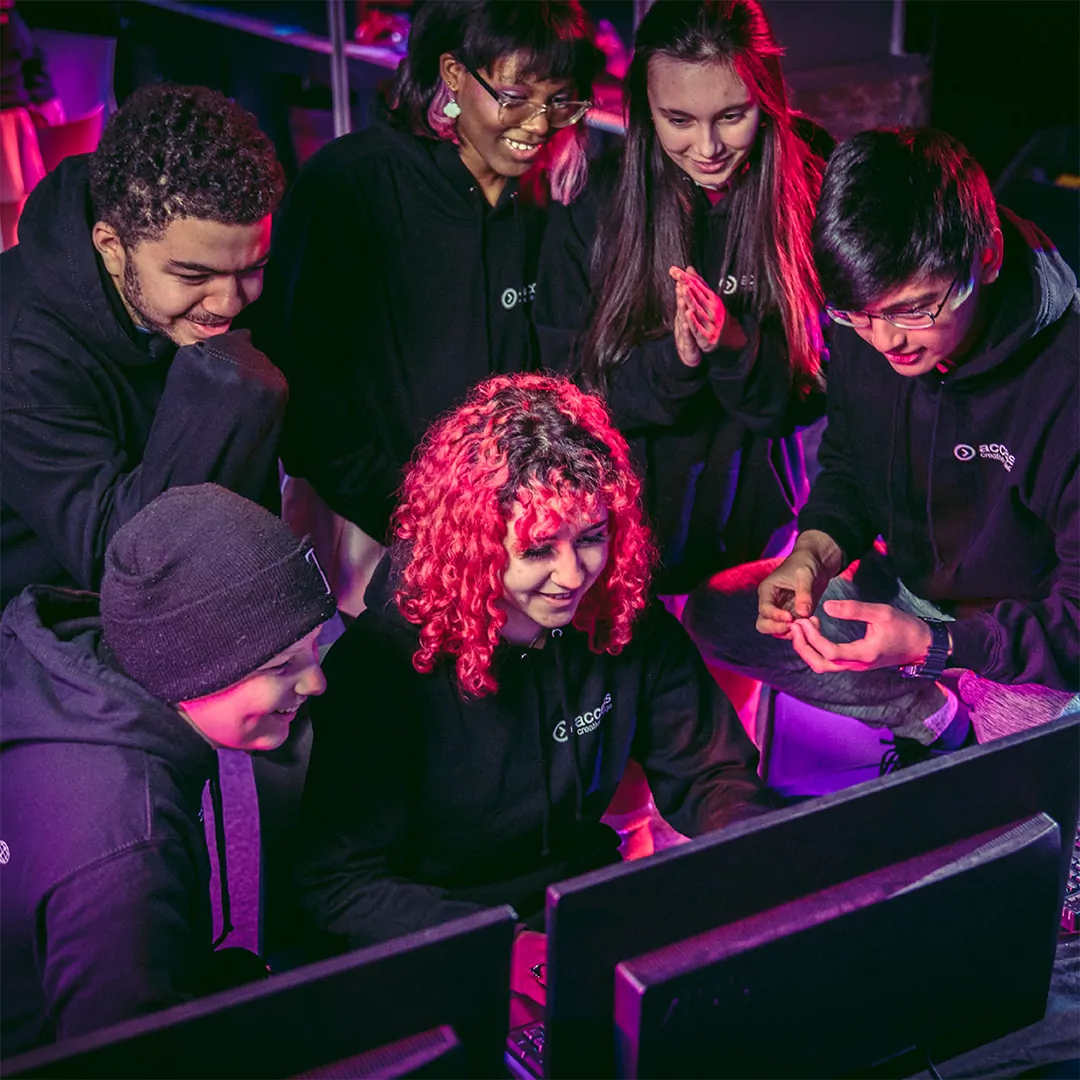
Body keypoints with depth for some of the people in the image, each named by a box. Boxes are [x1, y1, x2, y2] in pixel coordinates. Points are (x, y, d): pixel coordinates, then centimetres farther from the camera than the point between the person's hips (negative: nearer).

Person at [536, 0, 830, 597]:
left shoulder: (811, 193, -11)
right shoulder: (591, 208, -12)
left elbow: (817, 386, -10)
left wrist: (736, 346, -30)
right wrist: (671, 358, -28)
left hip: (761, 508, 1)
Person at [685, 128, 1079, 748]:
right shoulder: (863, 330, -13)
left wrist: (932, 646, -38)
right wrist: (815, 554, -15)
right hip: (903, 590, 6)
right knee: (714, 616, -5)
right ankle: (934, 716, 3)